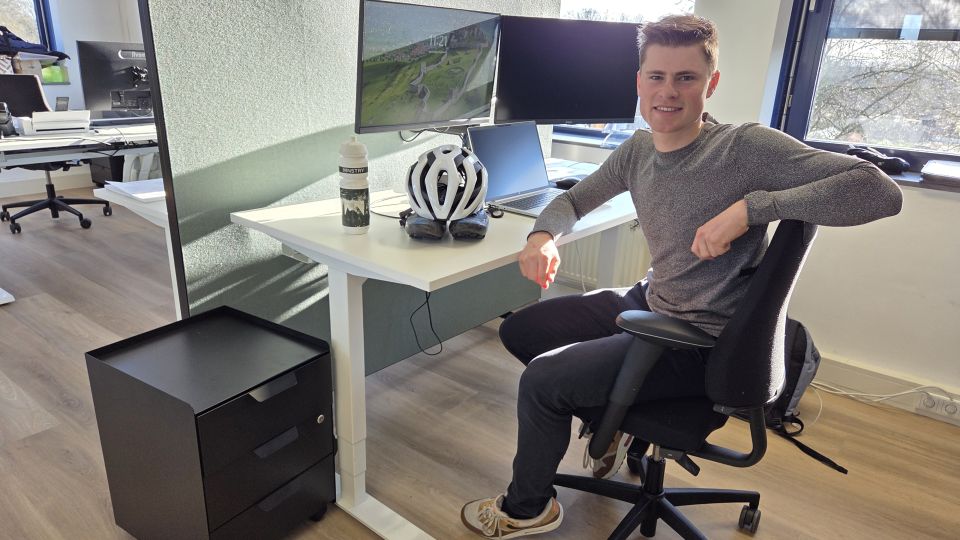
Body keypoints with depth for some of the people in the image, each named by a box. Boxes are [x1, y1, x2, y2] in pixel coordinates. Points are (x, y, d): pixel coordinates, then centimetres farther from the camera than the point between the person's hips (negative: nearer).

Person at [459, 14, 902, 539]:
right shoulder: (637, 150, -1)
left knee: (540, 380, -15)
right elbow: (573, 200, 12)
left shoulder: (746, 148, -21)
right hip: (647, 302, 8)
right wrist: (544, 235, -12)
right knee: (516, 331, 12)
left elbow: (880, 191, -28)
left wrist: (750, 206, -36)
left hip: (698, 343, -8)